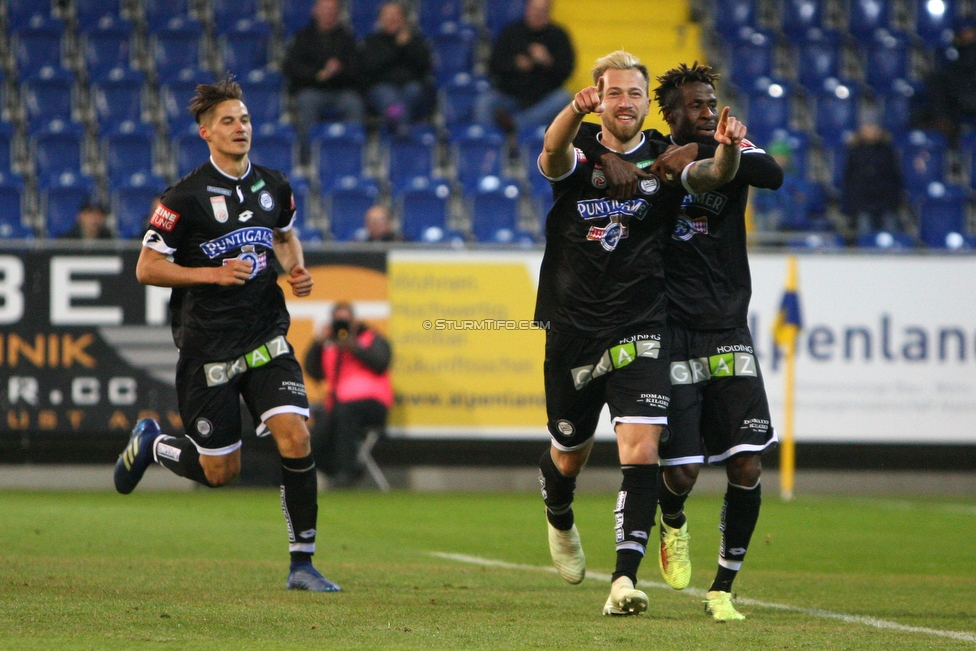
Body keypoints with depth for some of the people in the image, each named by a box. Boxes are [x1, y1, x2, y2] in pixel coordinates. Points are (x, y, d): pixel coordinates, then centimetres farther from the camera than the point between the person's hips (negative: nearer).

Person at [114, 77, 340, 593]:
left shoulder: (273, 186, 6)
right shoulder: (186, 197, -10)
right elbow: (147, 268, -8)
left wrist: (297, 269, 5)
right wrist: (214, 274, -19)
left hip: (267, 337, 4)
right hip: (209, 347, -4)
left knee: (294, 436, -16)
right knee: (221, 471, 2)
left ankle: (302, 564, -8)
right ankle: (150, 443, 35)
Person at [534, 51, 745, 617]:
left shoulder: (664, 162, 0)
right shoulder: (577, 160, -2)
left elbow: (714, 175, -19)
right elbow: (553, 152, -26)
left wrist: (727, 149, -44)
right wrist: (576, 110, -48)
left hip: (640, 332, -1)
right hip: (574, 331, 1)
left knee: (641, 450, -18)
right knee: (569, 455, 17)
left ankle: (625, 579, -20)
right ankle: (561, 522, 51)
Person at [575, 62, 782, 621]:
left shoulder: (731, 153, 3)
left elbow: (774, 176, -17)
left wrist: (704, 153, -26)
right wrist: (608, 157, -22)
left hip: (729, 334, 2)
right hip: (674, 338, -2)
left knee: (746, 469, -8)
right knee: (680, 473, -7)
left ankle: (723, 589, 7)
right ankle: (673, 523, 31)